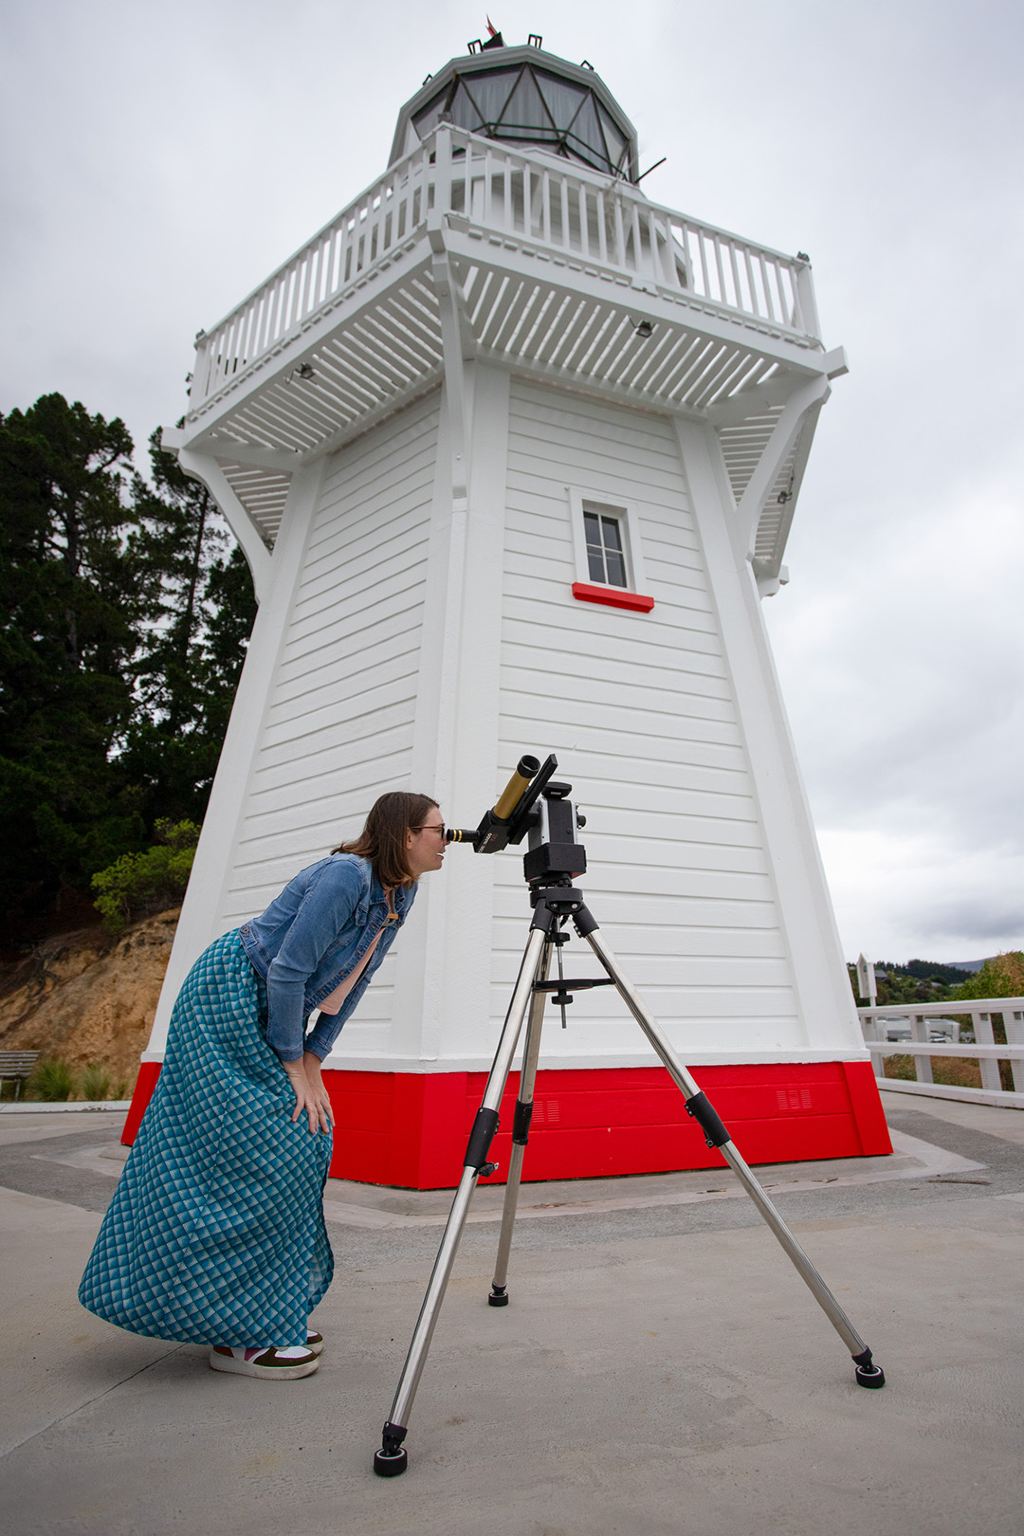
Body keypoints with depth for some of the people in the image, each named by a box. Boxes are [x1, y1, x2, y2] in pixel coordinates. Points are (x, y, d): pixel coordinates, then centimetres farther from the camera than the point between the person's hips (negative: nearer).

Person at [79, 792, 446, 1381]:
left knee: (308, 1140, 8)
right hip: (226, 1001, -9)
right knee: (262, 1157, -6)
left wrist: (315, 1057, 4)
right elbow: (287, 968, -24)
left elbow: (355, 978, 8)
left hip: (271, 1015, 9)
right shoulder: (347, 875, -25)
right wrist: (293, 1062, -13)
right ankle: (239, 1334, 10)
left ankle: (271, 1314, 24)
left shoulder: (400, 893, 2)